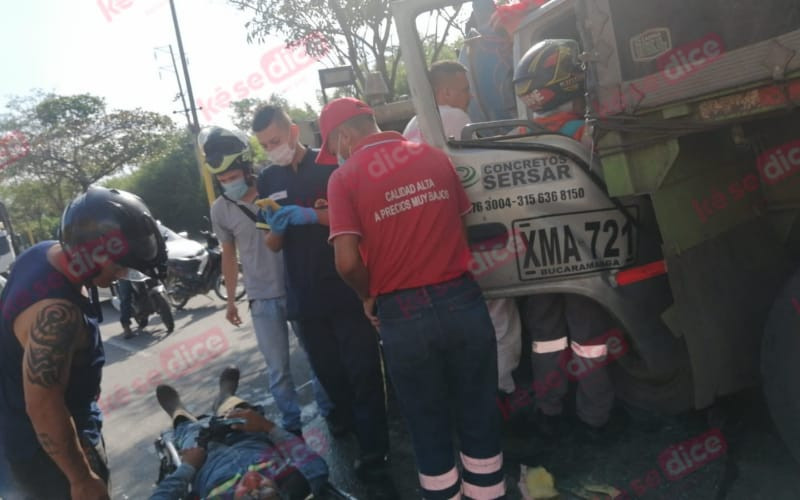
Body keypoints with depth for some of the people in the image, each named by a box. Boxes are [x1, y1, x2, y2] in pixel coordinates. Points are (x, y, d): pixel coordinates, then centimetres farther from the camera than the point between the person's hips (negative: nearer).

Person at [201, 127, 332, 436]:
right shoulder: (220, 210, -2)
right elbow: (229, 255, 10)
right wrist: (230, 300, 14)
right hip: (262, 299, 1)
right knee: (278, 370, 7)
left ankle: (330, 412, 32)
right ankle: (292, 425, 24)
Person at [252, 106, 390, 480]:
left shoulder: (330, 165, -4)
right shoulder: (267, 181, 10)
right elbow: (272, 246, 11)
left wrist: (312, 215, -21)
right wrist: (276, 228, -13)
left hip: (348, 287, -4)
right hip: (304, 295, 5)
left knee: (362, 370, -1)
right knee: (327, 370, 16)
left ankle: (373, 447, 10)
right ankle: (347, 418, 40)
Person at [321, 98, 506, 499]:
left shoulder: (344, 179, -6)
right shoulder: (435, 156, 6)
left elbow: (347, 261, -15)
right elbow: (463, 223, 10)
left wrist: (369, 297, 4)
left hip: (404, 315, -3)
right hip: (463, 300, 3)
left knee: (428, 426, 17)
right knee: (478, 414, 19)